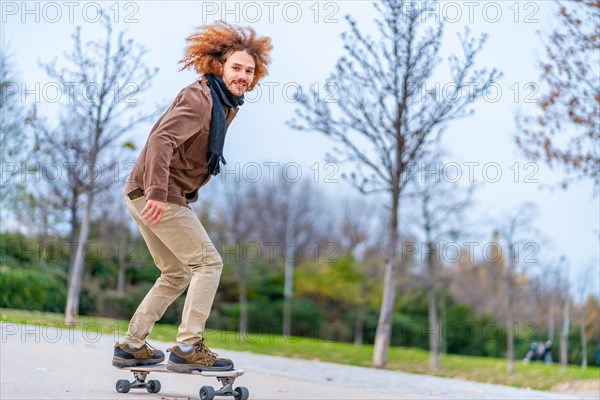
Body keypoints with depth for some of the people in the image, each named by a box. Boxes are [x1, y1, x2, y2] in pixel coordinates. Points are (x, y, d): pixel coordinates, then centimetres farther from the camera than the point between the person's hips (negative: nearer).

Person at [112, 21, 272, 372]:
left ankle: (131, 347, 21)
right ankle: (188, 347, -9)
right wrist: (158, 193, -35)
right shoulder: (200, 99, -16)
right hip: (156, 195, -10)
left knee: (177, 274, 17)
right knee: (208, 263, -8)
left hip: (145, 195, 10)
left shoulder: (227, 105, 14)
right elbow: (162, 139, -28)